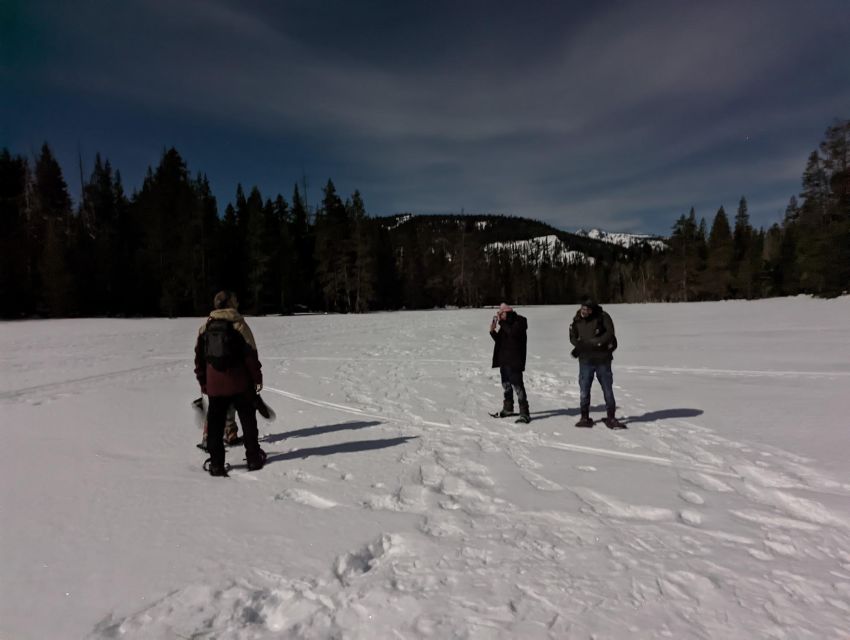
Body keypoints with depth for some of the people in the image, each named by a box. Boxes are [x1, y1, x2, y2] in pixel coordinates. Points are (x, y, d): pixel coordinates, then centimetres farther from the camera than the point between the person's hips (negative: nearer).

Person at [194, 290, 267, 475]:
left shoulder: (205, 327, 6)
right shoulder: (238, 324, -7)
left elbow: (199, 356, 9)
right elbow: (250, 354, -9)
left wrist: (202, 382, 16)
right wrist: (257, 377, -1)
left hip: (214, 385, 3)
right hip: (240, 384, -3)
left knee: (215, 425, 9)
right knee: (248, 421, 10)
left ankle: (216, 464, 11)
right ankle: (254, 459, 16)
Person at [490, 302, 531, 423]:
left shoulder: (519, 321, -7)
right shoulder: (505, 323, 15)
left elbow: (513, 333, -26)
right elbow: (499, 340, 17)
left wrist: (501, 322, -19)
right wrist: (493, 331, 1)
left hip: (514, 361, -8)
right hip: (504, 360, 9)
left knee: (517, 385, -11)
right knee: (506, 385, 17)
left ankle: (524, 413, -6)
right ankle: (508, 408, 32)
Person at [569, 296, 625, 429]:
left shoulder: (603, 317, -8)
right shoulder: (577, 321, 1)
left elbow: (609, 334, -14)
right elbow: (573, 338, 4)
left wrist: (585, 344, -16)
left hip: (603, 360, -2)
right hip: (585, 360, 2)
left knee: (608, 390, 7)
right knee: (584, 390, 3)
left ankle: (611, 418, 20)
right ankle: (585, 418, 17)